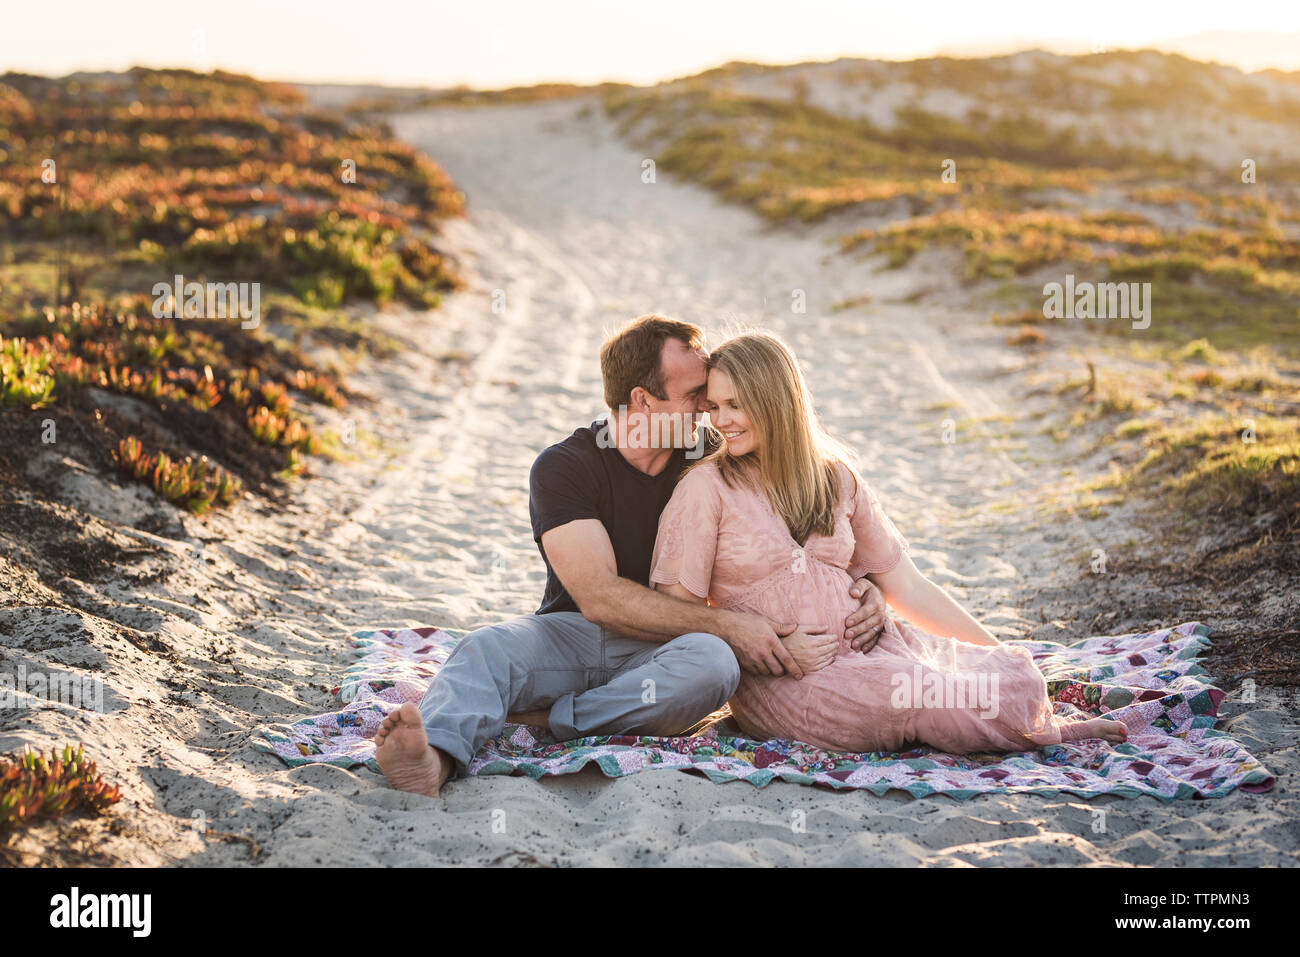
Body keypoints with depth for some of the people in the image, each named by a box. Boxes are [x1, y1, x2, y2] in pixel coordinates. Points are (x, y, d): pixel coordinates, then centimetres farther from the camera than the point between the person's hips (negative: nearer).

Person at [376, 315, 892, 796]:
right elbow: (599, 597, -18)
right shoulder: (563, 467, -7)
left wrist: (857, 585, -10)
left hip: (665, 652, 2)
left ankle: (543, 719, -32)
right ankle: (432, 760, -59)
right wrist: (725, 624, -25)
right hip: (572, 633, -1)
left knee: (712, 662, -34)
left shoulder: (714, 457, 4)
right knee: (488, 646, -32)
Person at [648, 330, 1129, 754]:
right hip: (783, 682, -4)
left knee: (1018, 679, -20)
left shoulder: (836, 477, 11)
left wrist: (999, 651, 11)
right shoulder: (706, 488, -2)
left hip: (870, 646, 4)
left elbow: (905, 585, 14)